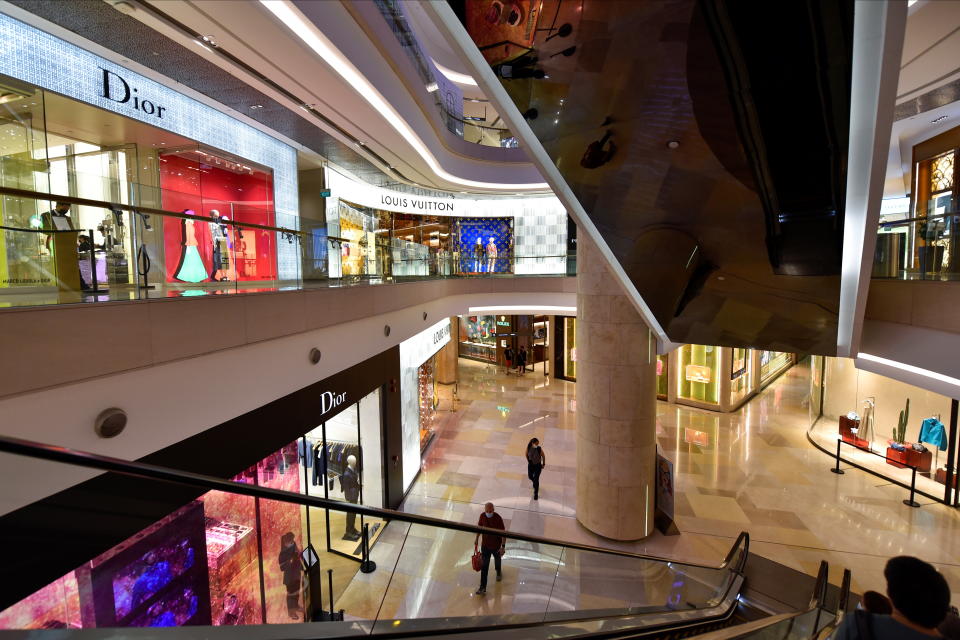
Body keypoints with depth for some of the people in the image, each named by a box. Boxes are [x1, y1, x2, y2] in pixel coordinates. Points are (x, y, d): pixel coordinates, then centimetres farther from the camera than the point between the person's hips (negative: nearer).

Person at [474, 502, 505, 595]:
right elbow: (479, 526, 2)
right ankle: (483, 587, 15)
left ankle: (498, 572, 56)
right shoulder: (482, 516, -17)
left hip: (496, 545, -2)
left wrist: (503, 546, -21)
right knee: (484, 566, 5)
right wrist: (476, 539, 9)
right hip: (485, 545, 2)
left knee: (497, 560, 26)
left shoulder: (498, 518, -28)